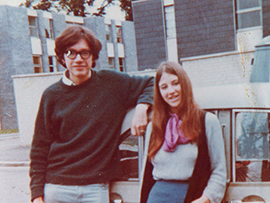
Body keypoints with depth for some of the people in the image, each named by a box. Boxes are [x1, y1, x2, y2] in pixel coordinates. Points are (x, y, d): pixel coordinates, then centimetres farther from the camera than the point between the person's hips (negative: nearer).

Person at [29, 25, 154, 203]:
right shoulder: (52, 96, 2)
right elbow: (39, 150, 4)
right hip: (57, 188, 1)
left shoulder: (112, 83, 2)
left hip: (96, 188, 0)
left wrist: (142, 106, -7)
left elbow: (151, 83, 14)